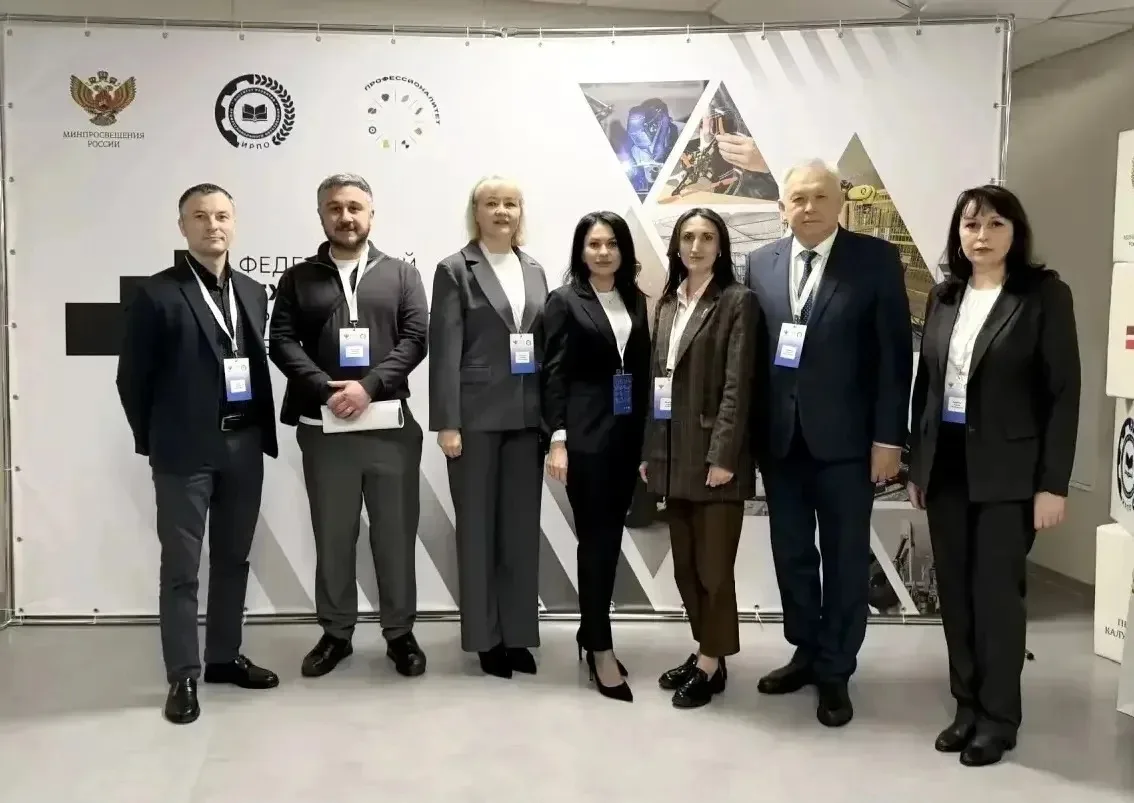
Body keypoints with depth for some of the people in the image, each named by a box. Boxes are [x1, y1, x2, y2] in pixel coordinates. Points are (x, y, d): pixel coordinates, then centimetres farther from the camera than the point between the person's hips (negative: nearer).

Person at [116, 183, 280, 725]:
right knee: (181, 567, 2)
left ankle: (224, 657, 28)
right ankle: (184, 677, 10)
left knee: (233, 559, 14)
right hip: (185, 451, -5)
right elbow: (132, 377, -4)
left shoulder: (252, 292, 11)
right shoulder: (156, 293, -6)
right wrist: (154, 442, -1)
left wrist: (261, 431, 6)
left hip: (245, 446, 5)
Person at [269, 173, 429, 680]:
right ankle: (336, 633, 22)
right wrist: (326, 389, -14)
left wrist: (369, 385, -14)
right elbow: (282, 342, 0)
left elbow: (416, 338, -1)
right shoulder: (298, 278, 10)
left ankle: (400, 633, 19)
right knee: (333, 535, 9)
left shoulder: (401, 274, 10)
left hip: (390, 423, 0)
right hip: (323, 426, 1)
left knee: (395, 533, 6)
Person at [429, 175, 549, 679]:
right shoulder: (455, 270, -1)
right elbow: (444, 351, -7)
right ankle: (485, 637, 16)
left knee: (522, 527, 9)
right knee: (478, 527, 5)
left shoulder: (535, 271, 13)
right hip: (477, 417, -4)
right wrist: (447, 422, -13)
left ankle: (517, 633, 20)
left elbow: (547, 345, 11)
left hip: (527, 418, 4)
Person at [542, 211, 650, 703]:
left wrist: (648, 438, 6)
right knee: (596, 538, -3)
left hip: (628, 435, 5)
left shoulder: (636, 300, 10)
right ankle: (601, 648, 4)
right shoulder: (564, 301, -1)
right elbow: (554, 375, -5)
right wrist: (558, 440, -13)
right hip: (586, 436, -5)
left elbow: (643, 370, 9)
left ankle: (591, 633, 23)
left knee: (611, 537, 9)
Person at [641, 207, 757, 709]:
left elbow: (738, 385, -12)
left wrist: (722, 456, -18)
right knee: (685, 564, 12)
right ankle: (704, 652, 25)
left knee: (713, 565, 0)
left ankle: (712, 664, 13)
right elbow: (655, 380, 14)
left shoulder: (737, 301, -5)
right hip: (672, 453, 6)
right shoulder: (667, 304, 14)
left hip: (712, 452, -6)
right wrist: (648, 450, 10)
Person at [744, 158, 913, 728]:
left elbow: (895, 353, -6)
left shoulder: (876, 259, -4)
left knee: (845, 558, 7)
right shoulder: (761, 263, 6)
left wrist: (888, 437, -10)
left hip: (844, 438, -3)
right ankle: (806, 652, 31)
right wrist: (750, 429, 1)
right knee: (790, 553, 14)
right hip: (779, 437, 4)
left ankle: (835, 670, 21)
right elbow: (751, 350, 6)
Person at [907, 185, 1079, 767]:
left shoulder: (1044, 294, -5)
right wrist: (915, 465, 8)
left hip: (1006, 471, -5)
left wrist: (1053, 483, -12)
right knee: (955, 593, 9)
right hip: (945, 466, 5)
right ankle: (967, 706, 24)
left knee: (996, 592, 0)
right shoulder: (943, 297, 8)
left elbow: (1064, 392, -8)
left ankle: (998, 718, 16)